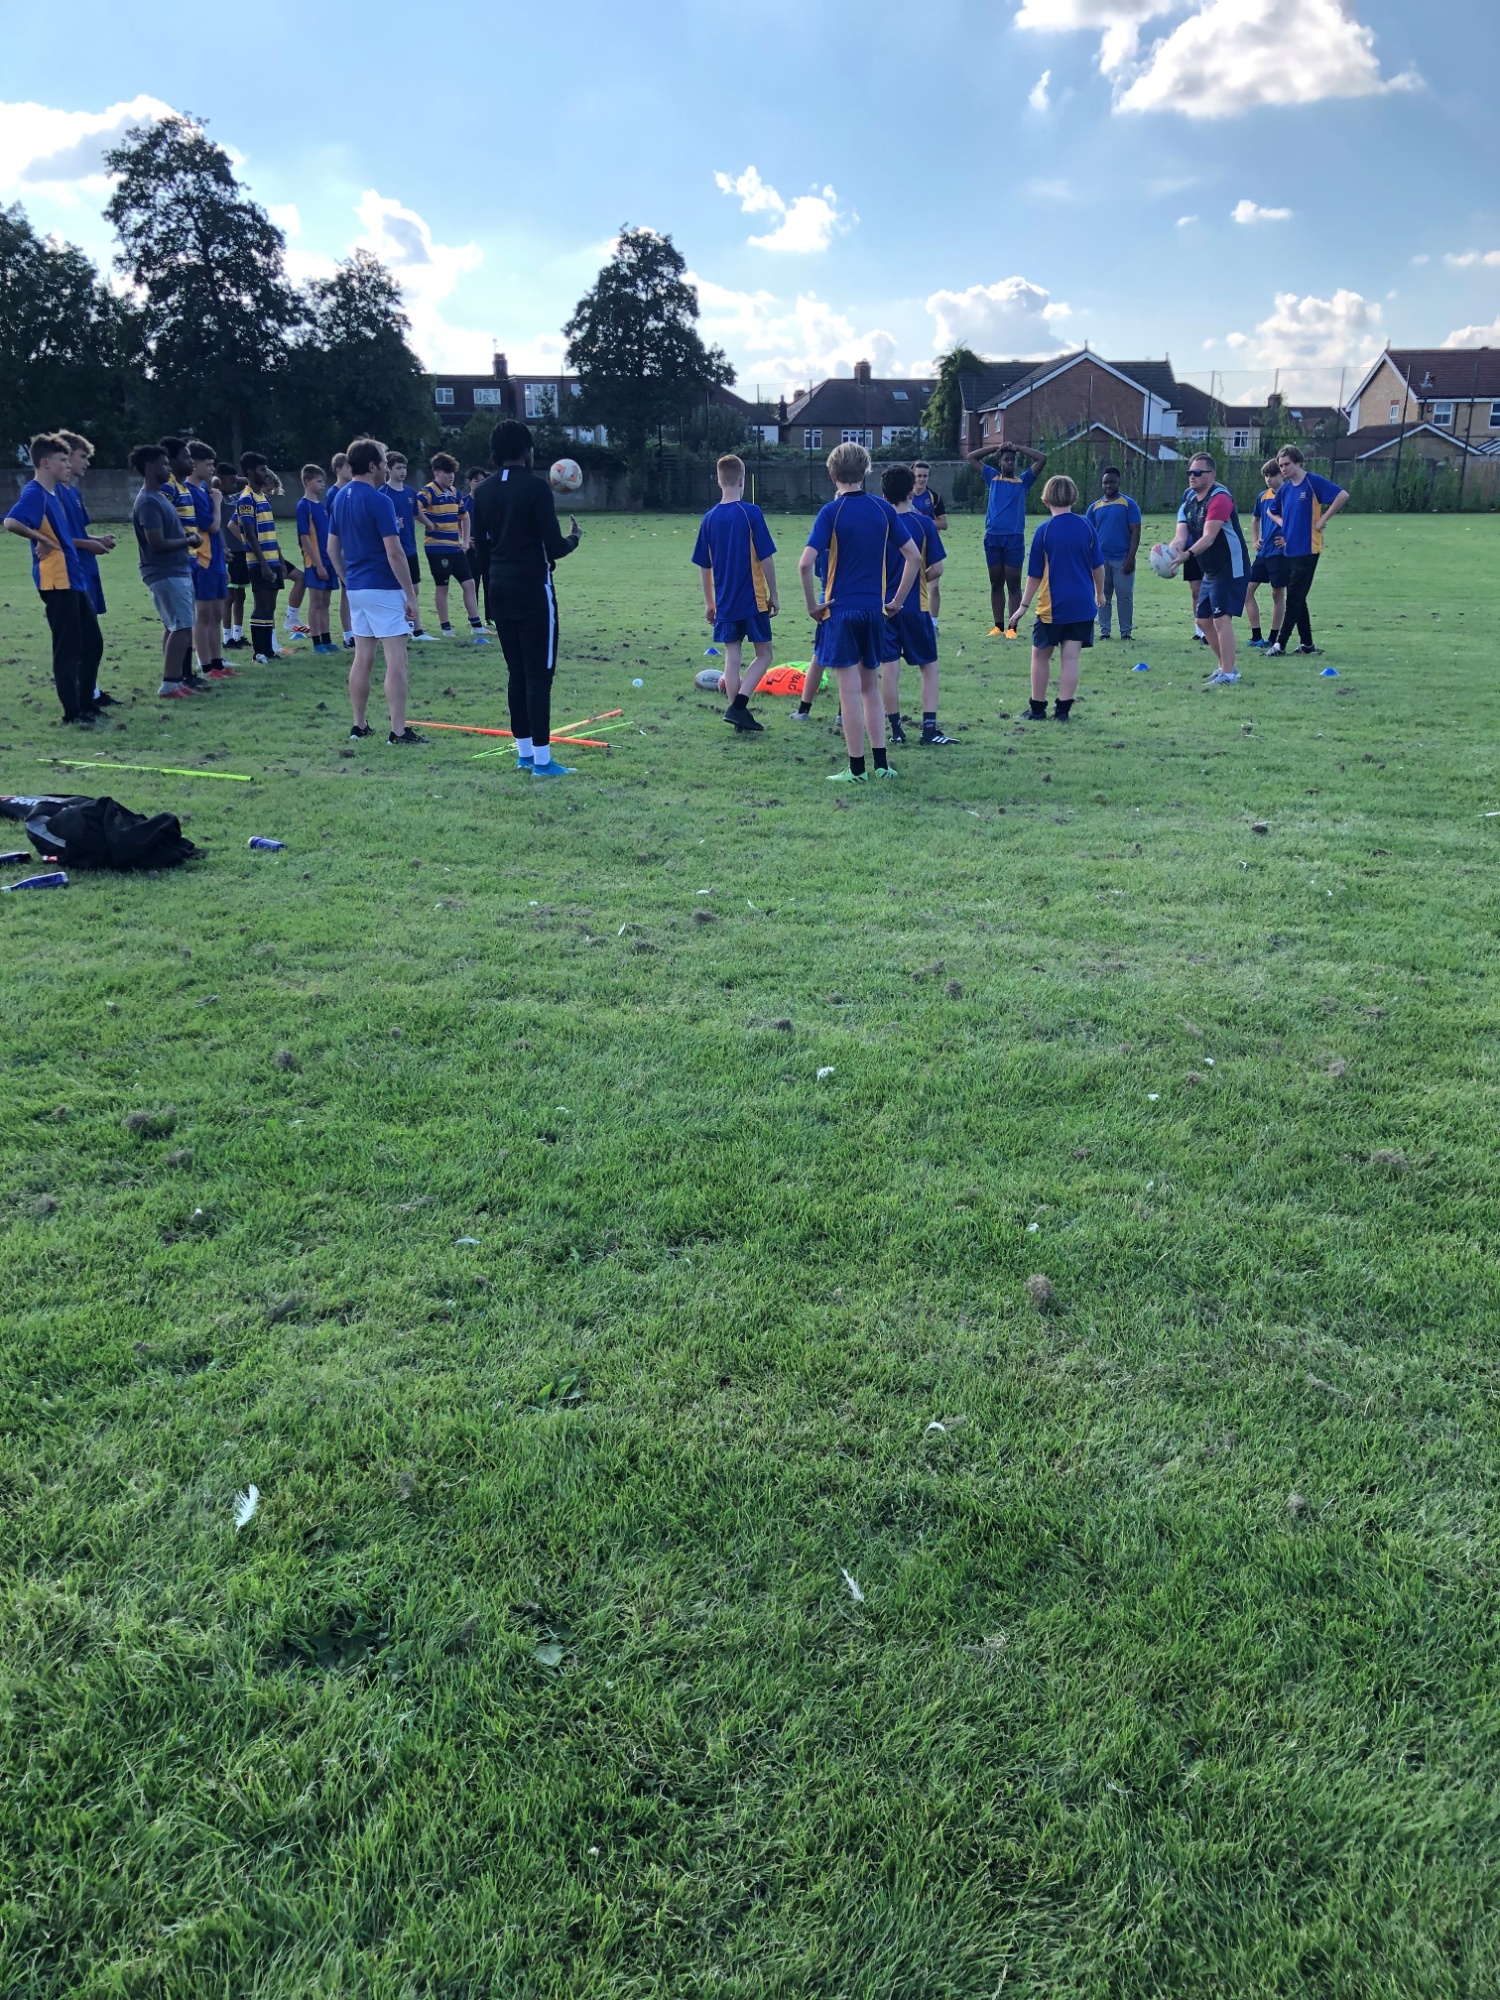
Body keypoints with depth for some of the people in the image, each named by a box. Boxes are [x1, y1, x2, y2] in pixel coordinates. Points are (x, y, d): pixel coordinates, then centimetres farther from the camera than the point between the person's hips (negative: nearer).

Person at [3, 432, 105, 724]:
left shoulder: (53, 493, 15)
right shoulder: (34, 492, -13)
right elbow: (10, 522, -28)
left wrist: (91, 541, 26)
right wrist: (41, 540, -19)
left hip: (74, 578, 10)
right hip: (56, 581, -10)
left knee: (92, 643, 13)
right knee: (68, 648, -4)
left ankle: (86, 705, 22)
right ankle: (72, 712, 2)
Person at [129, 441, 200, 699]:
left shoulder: (161, 496, 14)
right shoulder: (148, 501, -17)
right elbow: (157, 543, -21)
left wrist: (187, 534, 6)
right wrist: (188, 541, -8)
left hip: (178, 570, 10)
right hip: (166, 574, -10)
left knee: (174, 627, 12)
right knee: (182, 627, -12)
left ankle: (175, 680, 16)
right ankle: (169, 684, -10)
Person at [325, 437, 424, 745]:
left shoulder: (340, 498, 11)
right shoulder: (378, 500, -14)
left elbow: (332, 549, 15)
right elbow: (394, 552, -18)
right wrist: (410, 595, -14)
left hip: (356, 589, 8)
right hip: (384, 589, -8)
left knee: (363, 659, 13)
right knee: (396, 661, -6)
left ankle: (359, 726, 17)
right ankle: (399, 732, -7)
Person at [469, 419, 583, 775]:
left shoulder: (483, 491, 8)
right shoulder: (536, 487, -11)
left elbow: (480, 550, 11)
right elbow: (554, 548, -12)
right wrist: (573, 538, 8)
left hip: (500, 589, 7)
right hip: (533, 588, -7)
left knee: (516, 671, 13)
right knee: (539, 672, -4)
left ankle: (524, 752, 18)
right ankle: (542, 759, -4)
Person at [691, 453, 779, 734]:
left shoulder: (709, 518, 4)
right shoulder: (751, 513, -9)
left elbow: (704, 566, 9)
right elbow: (766, 558, -9)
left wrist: (709, 603, 19)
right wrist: (774, 594, 1)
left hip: (724, 602, 4)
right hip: (753, 600, -4)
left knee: (732, 657, 9)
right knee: (764, 654, 6)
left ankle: (738, 714, 11)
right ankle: (738, 706, -10)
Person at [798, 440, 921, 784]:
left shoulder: (831, 512, -9)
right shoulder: (883, 508, 4)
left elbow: (805, 564, -19)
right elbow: (914, 557, 6)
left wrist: (812, 605, -7)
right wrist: (897, 601, 12)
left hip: (841, 609, -4)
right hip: (874, 609, 5)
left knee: (850, 689, -1)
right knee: (870, 686, 16)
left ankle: (857, 768, 2)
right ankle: (881, 764, 15)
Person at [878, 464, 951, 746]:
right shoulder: (924, 523, -7)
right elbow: (937, 568, -7)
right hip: (916, 606, -1)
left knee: (889, 667, 5)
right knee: (929, 666, 10)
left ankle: (895, 730, 7)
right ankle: (929, 730, 3)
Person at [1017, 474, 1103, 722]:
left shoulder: (1044, 531, -8)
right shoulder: (1086, 526, 1)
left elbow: (1035, 574, -5)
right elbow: (1098, 565, 9)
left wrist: (1025, 604, 4)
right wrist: (1100, 593, 24)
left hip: (1052, 606, -3)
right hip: (1082, 604, 3)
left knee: (1040, 655, 11)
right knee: (1071, 657, 3)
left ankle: (1038, 708, 15)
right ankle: (1063, 709, 3)